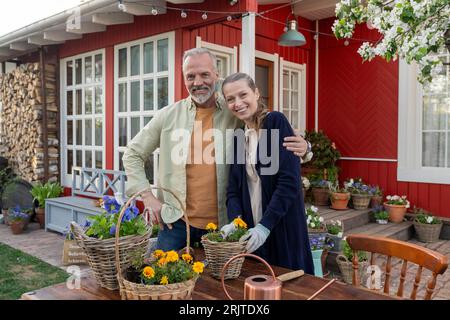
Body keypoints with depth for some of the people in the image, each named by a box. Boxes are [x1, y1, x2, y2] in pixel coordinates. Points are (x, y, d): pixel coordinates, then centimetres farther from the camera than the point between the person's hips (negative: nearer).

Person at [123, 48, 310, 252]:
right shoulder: (168, 116, 2)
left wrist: (299, 147, -15)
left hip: (223, 223, 0)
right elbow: (133, 155, 10)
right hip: (176, 222, 1)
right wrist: (147, 196, 1)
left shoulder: (236, 114, -1)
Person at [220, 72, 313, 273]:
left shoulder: (276, 122, -10)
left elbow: (289, 181, -17)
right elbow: (233, 187, 6)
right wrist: (235, 220, -12)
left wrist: (265, 225, -21)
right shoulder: (239, 136, 9)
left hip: (282, 228, -5)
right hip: (250, 228, 5)